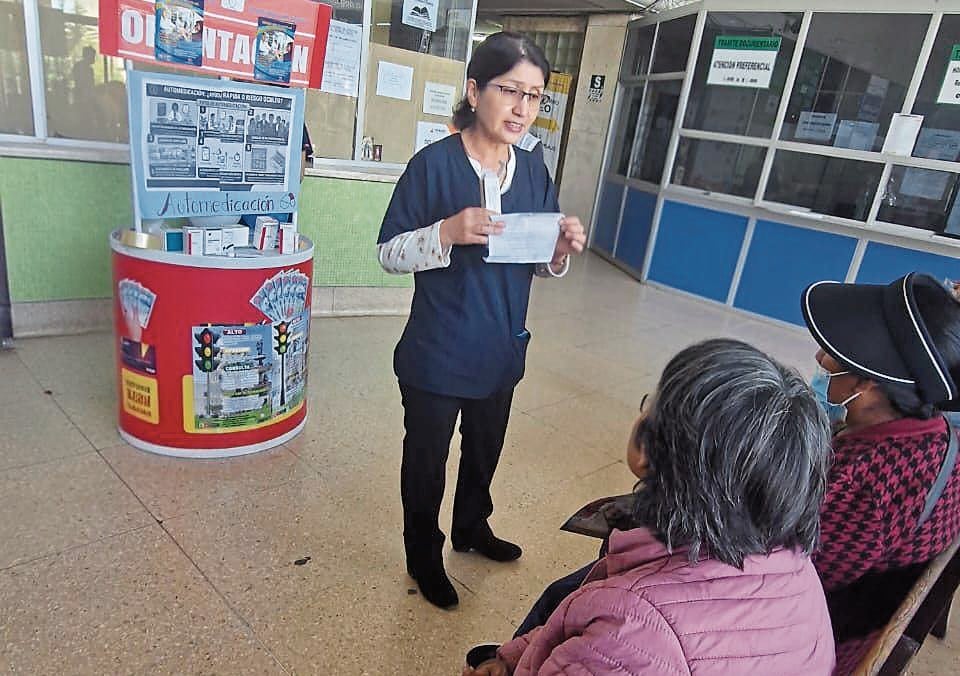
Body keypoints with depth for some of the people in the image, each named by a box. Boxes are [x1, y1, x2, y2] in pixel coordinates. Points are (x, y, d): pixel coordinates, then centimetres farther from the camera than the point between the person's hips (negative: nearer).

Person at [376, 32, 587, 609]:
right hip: (438, 355, -5)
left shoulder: (535, 172, 1)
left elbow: (541, 266, 8)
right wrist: (449, 231, -30)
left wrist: (564, 248, -15)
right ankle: (424, 556, 40)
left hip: (502, 351, 6)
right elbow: (389, 254, -13)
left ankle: (472, 528, 53)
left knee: (485, 451, 25)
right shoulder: (435, 163, -15)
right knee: (427, 459, 14)